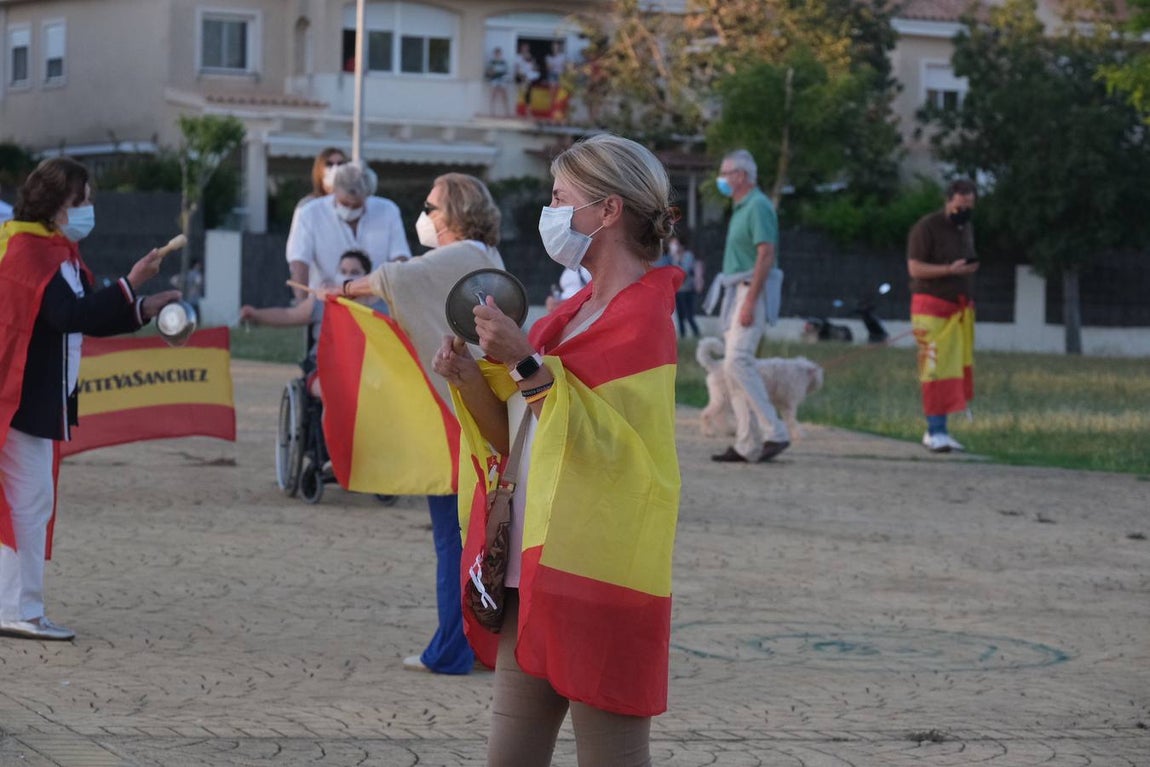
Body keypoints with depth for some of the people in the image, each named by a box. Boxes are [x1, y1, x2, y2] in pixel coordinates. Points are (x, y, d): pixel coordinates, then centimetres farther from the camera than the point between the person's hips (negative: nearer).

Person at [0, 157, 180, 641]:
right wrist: (131, 284, -24)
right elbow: (71, 315, -27)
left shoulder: (55, 250, 15)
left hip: (40, 397, 10)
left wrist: (146, 309, 5)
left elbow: (86, 319, 17)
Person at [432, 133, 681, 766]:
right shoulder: (575, 315, 16)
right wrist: (470, 380, 2)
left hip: (597, 579, -9)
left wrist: (527, 364, -24)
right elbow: (516, 439, 19)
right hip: (536, 572, 9)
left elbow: (606, 451, -20)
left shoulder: (643, 317, -11)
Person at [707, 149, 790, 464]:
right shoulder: (741, 208, 19)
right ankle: (746, 445, 6)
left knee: (738, 361, -18)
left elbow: (766, 255, -20)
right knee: (734, 366, 6)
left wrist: (749, 302, -25)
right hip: (736, 294, 10)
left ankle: (775, 434, -16)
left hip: (751, 292, -10)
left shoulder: (758, 207, -12)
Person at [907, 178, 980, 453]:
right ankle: (936, 432, -10)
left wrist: (971, 267, 10)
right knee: (936, 369, -11)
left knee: (957, 369, 2)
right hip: (932, 306, -7)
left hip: (960, 309, 7)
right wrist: (950, 269, -21)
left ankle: (936, 431, 8)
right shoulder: (927, 227, -7)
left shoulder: (967, 227, 18)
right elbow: (914, 268, -12)